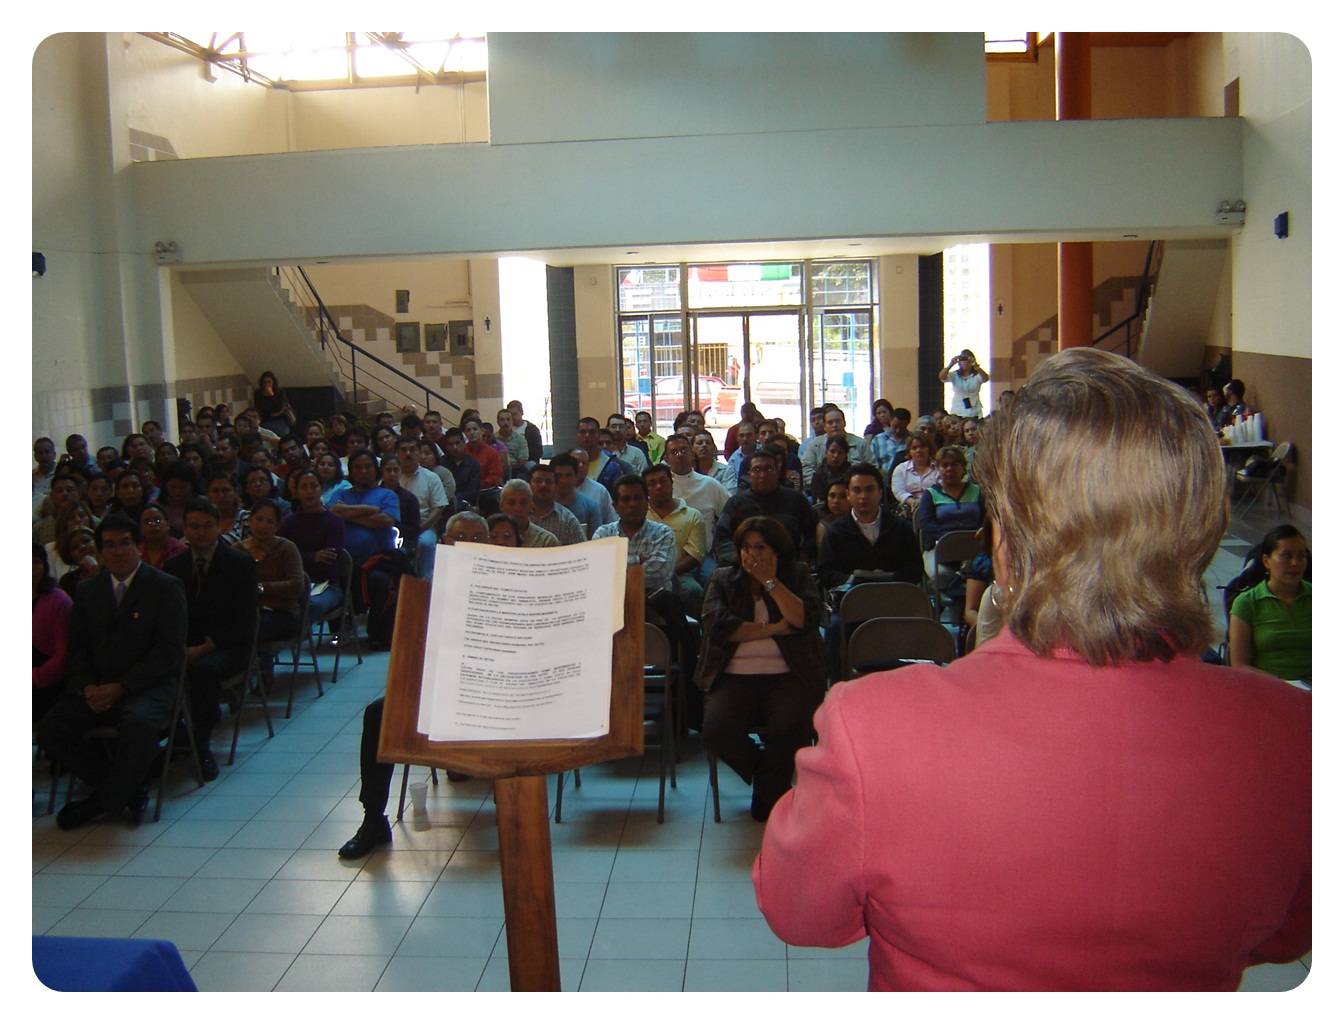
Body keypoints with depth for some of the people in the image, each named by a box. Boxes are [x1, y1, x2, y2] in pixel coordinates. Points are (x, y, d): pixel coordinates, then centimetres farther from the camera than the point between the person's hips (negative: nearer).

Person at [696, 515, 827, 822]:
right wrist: (773, 628, -5)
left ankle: (767, 797, 2)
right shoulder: (723, 578, 14)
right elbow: (717, 625, -4)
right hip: (734, 677, 1)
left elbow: (805, 619, -6)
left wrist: (770, 581, -6)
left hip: (789, 676, -1)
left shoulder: (797, 575, 13)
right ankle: (763, 769, 8)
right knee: (718, 731, -28)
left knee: (791, 729, -31)